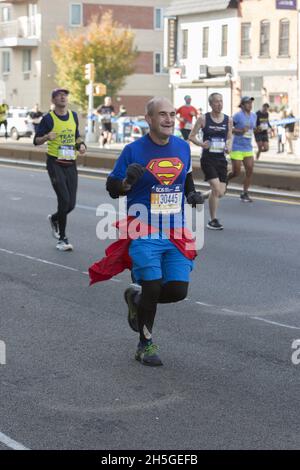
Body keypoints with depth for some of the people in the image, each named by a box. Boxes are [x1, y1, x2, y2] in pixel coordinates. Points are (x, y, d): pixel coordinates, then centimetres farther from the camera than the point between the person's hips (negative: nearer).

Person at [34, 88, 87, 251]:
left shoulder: (73, 116, 9)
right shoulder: (48, 118, -6)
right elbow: (36, 141, -2)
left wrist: (81, 145, 4)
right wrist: (47, 137, -23)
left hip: (71, 164, 5)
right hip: (55, 163, -5)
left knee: (71, 204, 4)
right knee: (64, 200, -14)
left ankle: (54, 219, 37)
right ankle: (62, 239, -1)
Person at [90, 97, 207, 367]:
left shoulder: (183, 147, 6)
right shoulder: (133, 150, -6)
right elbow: (112, 189, -1)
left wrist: (192, 194, 6)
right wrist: (127, 182, -23)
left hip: (175, 233, 4)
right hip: (144, 233, -4)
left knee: (178, 290, -3)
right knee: (152, 287, -8)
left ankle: (136, 299, 29)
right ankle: (146, 344, 15)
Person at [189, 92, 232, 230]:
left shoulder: (228, 120, 5)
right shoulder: (203, 119, -4)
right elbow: (192, 136, 0)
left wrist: (228, 146, -6)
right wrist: (201, 144, -19)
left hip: (221, 158, 5)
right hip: (208, 158, -5)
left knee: (221, 192, 5)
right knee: (216, 189, -16)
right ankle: (213, 221, -1)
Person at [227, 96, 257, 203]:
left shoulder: (254, 116, 10)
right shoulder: (238, 116, -10)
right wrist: (240, 131, -22)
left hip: (248, 149, 6)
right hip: (237, 148, -6)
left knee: (250, 171, -4)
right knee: (236, 172, -2)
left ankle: (245, 194, 7)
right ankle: (225, 180, 31)